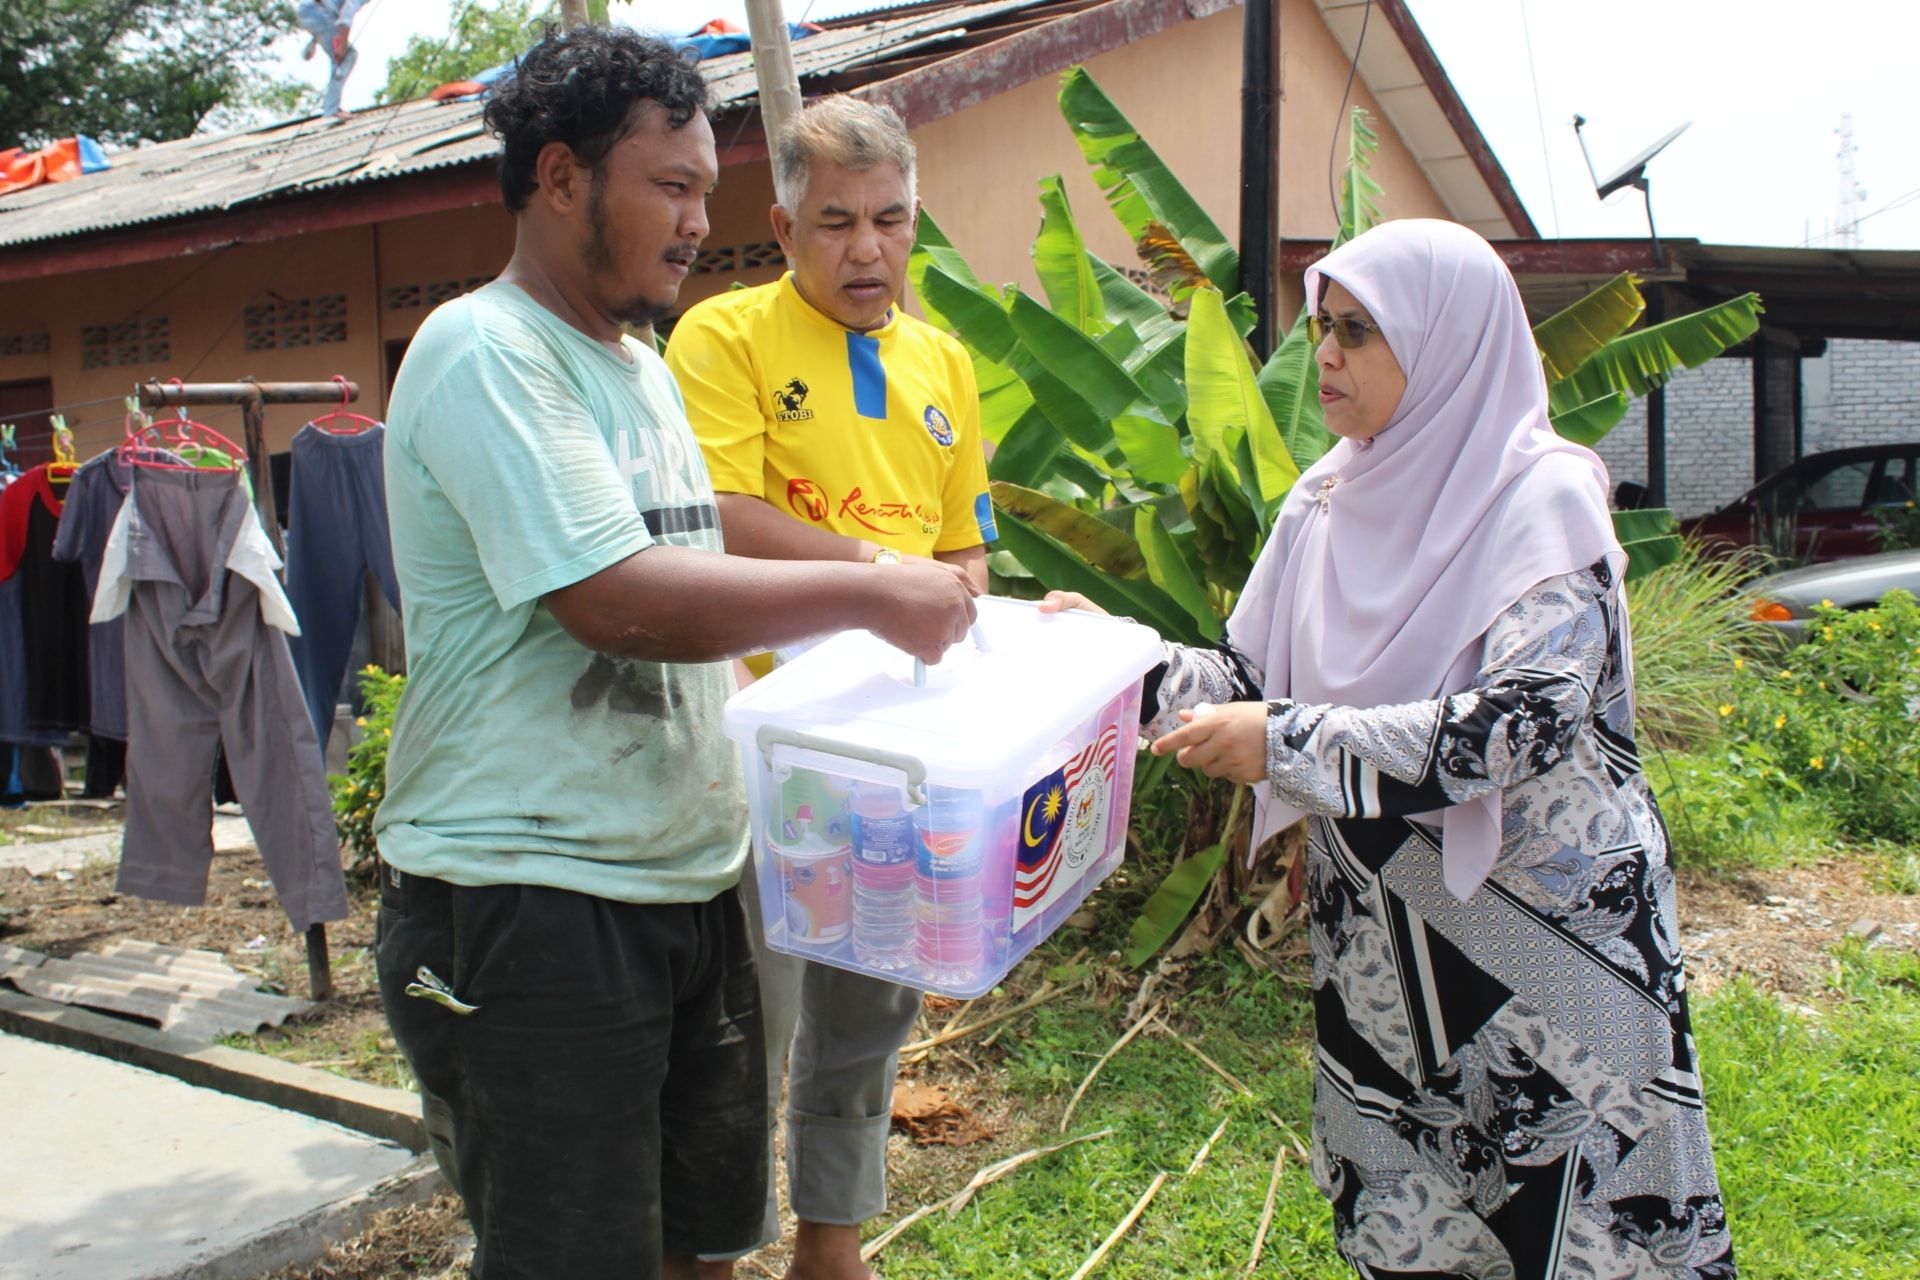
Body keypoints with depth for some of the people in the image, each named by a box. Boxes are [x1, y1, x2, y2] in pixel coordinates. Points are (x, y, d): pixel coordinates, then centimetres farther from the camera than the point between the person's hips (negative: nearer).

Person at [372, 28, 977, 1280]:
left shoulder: (645, 368, 15)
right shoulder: (486, 355, -14)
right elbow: (618, 603, -24)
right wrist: (870, 594, -18)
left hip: (688, 878, 9)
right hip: (531, 898, -8)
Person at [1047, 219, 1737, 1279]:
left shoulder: (1544, 498, -13)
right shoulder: (1327, 501, 4)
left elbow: (1524, 720, -24)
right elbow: (1249, 678, 7)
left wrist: (1291, 742, -26)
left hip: (1547, 915, -5)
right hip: (1380, 928, 5)